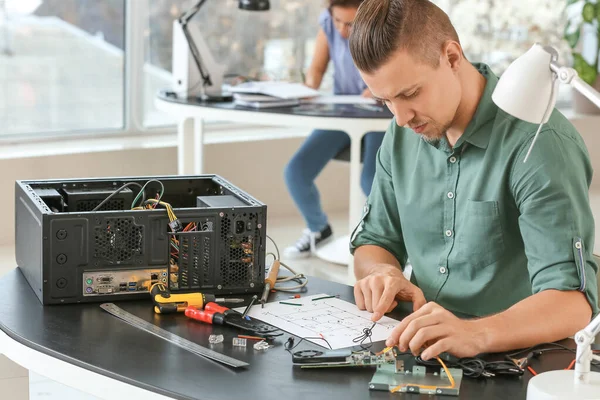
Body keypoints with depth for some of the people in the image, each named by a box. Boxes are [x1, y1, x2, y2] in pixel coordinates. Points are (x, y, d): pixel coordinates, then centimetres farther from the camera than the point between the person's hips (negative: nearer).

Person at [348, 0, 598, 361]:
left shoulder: (539, 143, -16)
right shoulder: (404, 135, 6)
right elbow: (374, 242, 18)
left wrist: (476, 334, -40)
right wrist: (384, 274, -6)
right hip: (422, 354, 6)